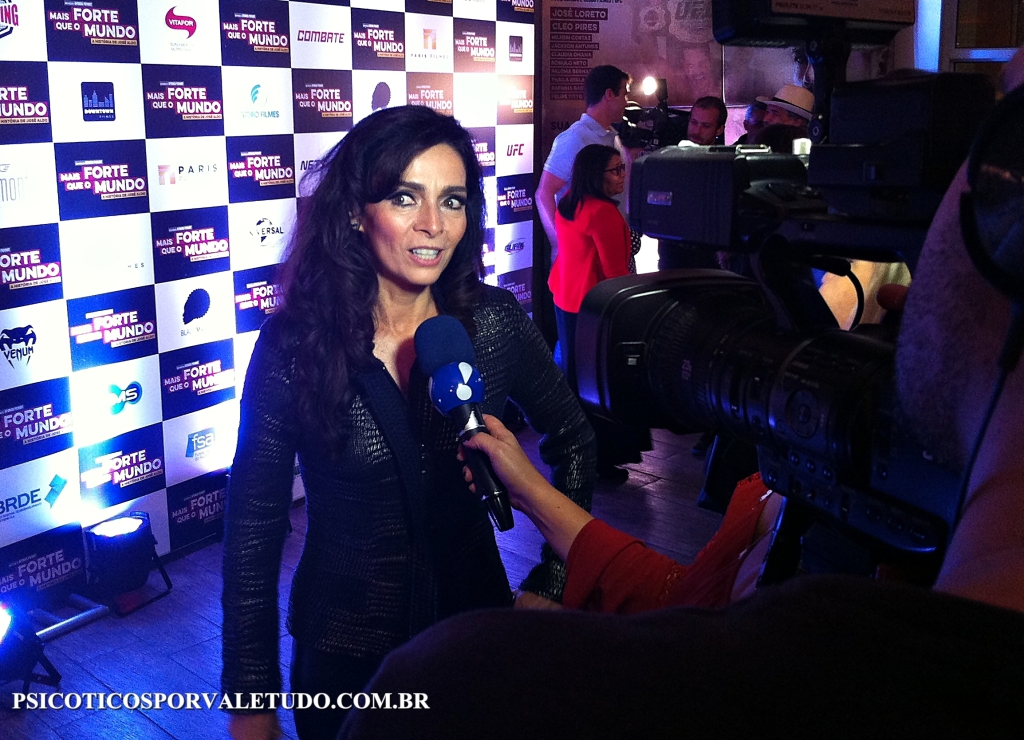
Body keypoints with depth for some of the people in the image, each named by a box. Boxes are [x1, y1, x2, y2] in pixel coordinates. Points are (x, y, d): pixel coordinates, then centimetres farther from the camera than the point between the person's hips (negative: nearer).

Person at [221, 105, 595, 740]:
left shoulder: (495, 322, -12)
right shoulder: (293, 344, -16)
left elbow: (575, 443, 3)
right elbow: (254, 529, -10)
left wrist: (552, 584, -3)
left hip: (476, 626, 2)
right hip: (344, 653, -2)